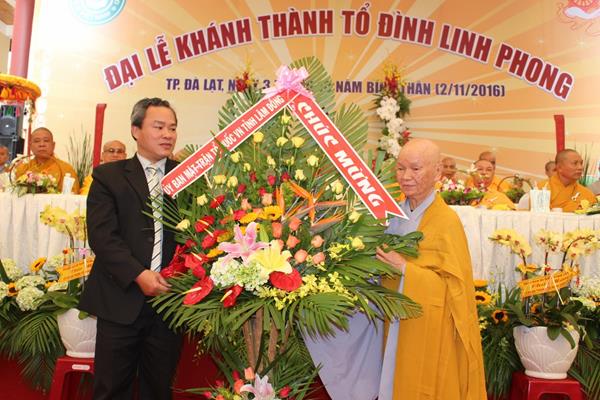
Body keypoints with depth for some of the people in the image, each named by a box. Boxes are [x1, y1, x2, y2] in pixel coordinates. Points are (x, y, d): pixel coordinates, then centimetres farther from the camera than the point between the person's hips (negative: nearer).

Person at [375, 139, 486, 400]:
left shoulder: (446, 221, -17)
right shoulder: (398, 213, 4)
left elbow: (454, 285, -16)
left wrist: (405, 269, -23)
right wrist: (382, 260, -4)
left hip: (427, 329, -6)